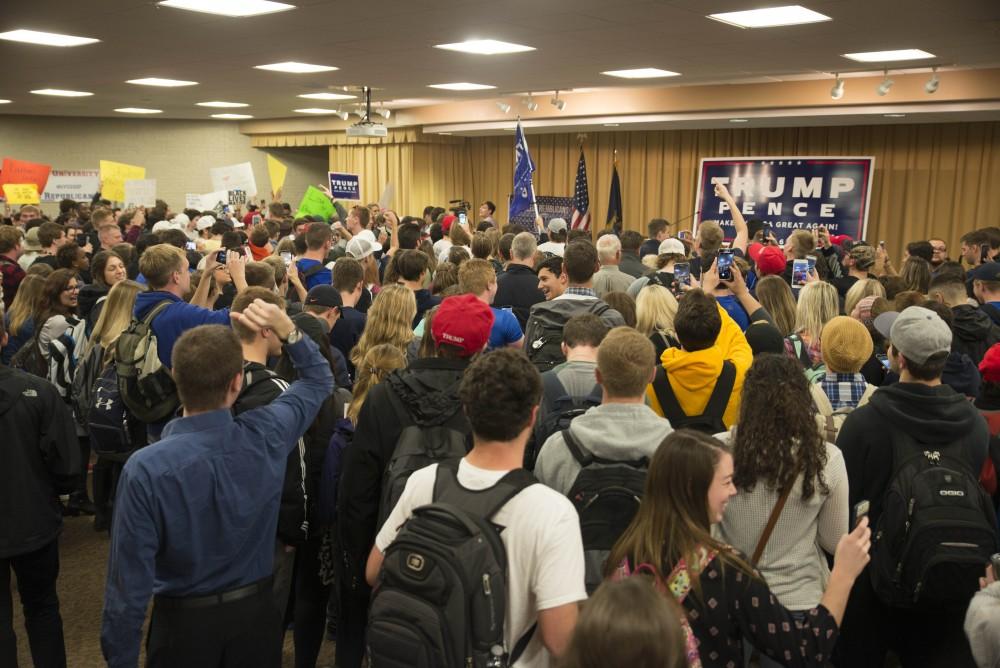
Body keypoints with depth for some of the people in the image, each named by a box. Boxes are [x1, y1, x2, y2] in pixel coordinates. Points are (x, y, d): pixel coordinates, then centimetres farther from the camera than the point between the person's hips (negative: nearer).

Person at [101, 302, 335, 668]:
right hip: (256, 611, 2)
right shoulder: (266, 435, -18)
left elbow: (131, 581, -20)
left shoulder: (145, 469, -26)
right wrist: (287, 329, -12)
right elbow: (319, 379, 1)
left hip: (184, 623, -2)